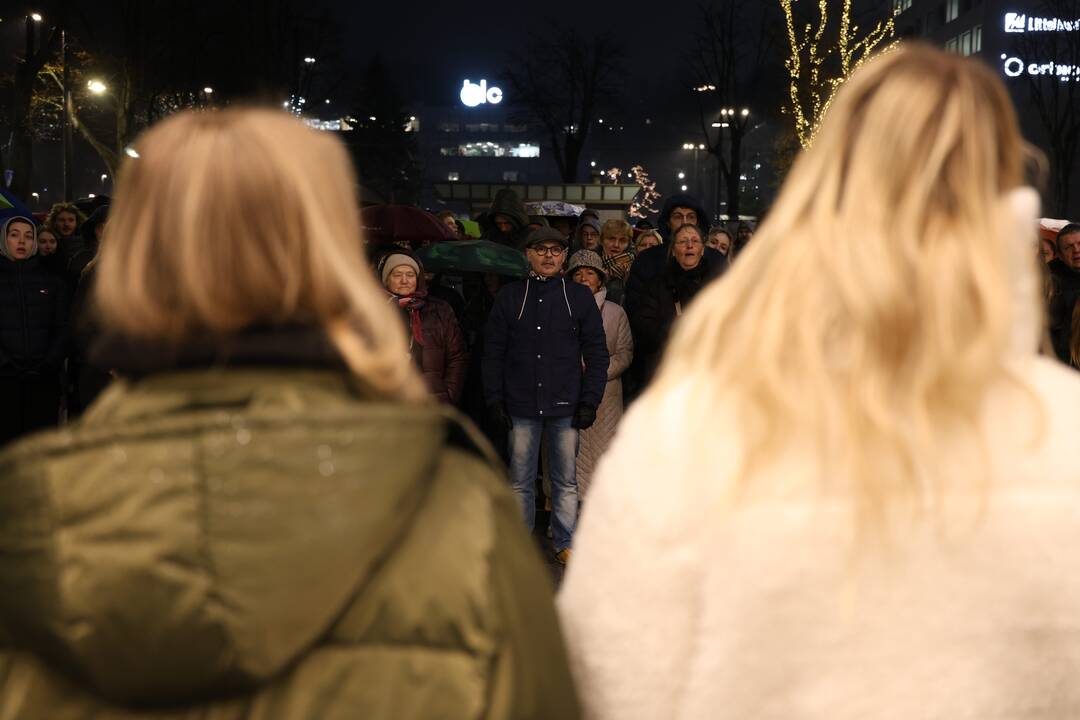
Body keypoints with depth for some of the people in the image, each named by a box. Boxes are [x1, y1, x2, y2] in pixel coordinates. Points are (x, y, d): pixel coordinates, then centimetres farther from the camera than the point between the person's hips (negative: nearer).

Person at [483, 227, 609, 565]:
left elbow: (597, 354, 5)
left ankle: (565, 543, 16)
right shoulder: (509, 296, 7)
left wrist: (590, 401, -3)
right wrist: (494, 399, -1)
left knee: (566, 481, 5)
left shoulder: (580, 297, 5)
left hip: (565, 407, 0)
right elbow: (493, 353, 7)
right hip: (521, 407, 1)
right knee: (520, 482, 6)